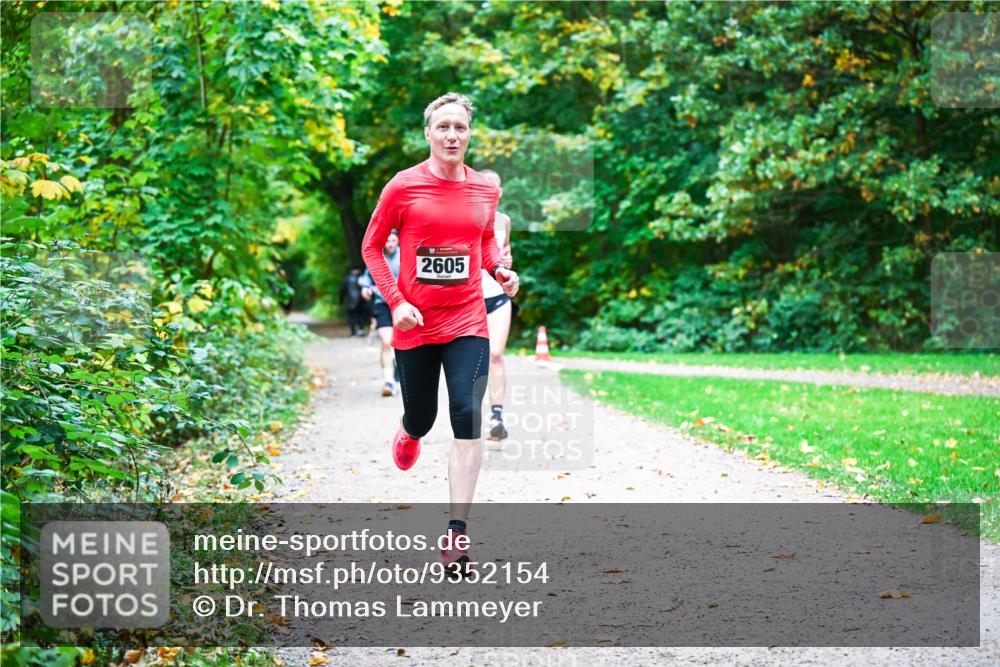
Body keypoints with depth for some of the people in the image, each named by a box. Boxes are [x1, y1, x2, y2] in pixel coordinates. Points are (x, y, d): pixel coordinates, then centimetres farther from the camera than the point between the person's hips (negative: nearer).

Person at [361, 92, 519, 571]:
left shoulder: (485, 190, 3)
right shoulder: (403, 186, -6)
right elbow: (372, 247, 1)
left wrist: (499, 269, 0)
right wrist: (395, 302, -10)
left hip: (467, 322, 1)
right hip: (415, 323, -1)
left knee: (467, 418, -14)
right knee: (421, 418, 12)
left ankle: (456, 532, -12)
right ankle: (408, 434, 54)